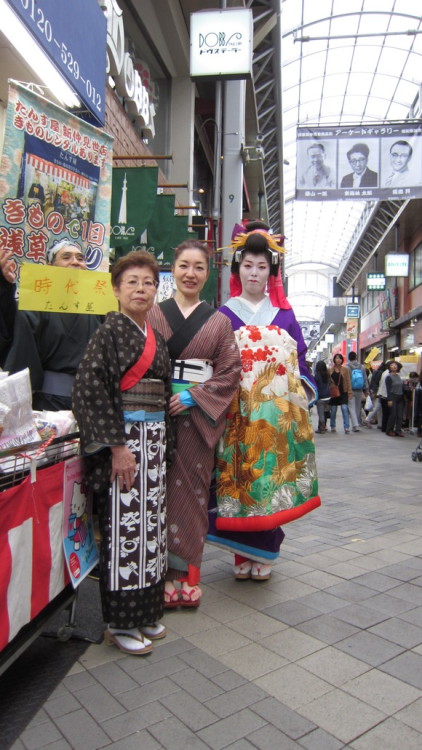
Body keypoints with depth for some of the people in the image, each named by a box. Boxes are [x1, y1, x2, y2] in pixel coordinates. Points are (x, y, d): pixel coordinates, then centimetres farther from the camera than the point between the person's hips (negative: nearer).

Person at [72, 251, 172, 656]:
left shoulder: (155, 337, 14)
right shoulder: (110, 331, -8)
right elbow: (91, 386, -17)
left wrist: (163, 440, 13)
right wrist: (116, 445, -20)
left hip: (154, 438, 7)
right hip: (123, 437, -7)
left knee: (151, 523, 12)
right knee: (124, 525, -1)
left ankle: (145, 611, 28)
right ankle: (120, 623, 15)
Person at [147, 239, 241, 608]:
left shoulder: (219, 322, 9)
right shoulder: (153, 314, 7)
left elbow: (229, 371, 2)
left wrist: (193, 397, -10)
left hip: (198, 418, 1)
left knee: (193, 492, 5)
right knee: (162, 492, 2)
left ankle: (187, 575, 19)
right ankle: (162, 574, 15)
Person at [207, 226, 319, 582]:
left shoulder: (284, 314, 11)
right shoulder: (225, 315, 6)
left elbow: (300, 360, 11)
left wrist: (304, 396, 1)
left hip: (279, 412, 1)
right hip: (239, 412, -1)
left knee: (271, 478, 3)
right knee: (238, 476, 0)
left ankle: (264, 552, 18)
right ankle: (242, 553, 16)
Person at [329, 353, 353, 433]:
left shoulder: (345, 369, 5)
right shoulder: (330, 370, 6)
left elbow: (348, 381, 2)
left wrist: (350, 392, -4)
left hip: (343, 392, -1)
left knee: (344, 409, -11)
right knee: (333, 410, 7)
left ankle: (346, 427, -10)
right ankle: (332, 426, 20)